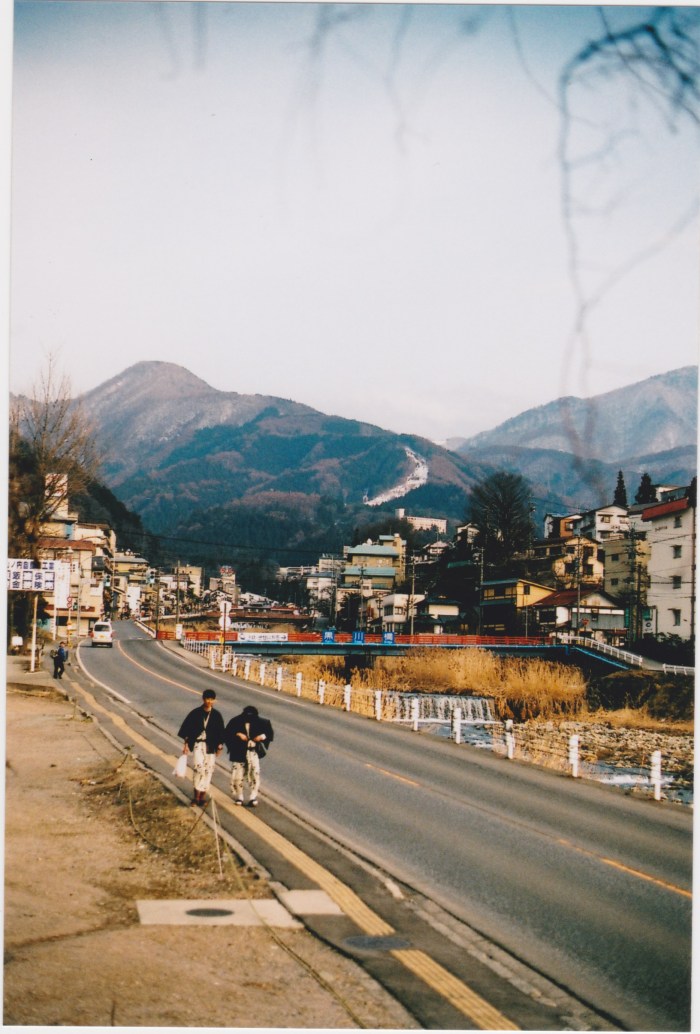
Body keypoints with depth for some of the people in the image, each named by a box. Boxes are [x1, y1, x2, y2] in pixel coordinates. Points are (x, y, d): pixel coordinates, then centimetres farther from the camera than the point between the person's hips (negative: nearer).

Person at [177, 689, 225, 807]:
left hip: (211, 746, 2)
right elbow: (187, 728, 3)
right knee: (198, 766, -18)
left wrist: (220, 747, 5)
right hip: (198, 743, -2)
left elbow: (220, 731, 7)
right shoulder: (195, 713, -2)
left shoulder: (217, 715, 1)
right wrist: (186, 744, 1)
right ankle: (197, 796, -12)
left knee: (208, 770, 3)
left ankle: (203, 796, 14)